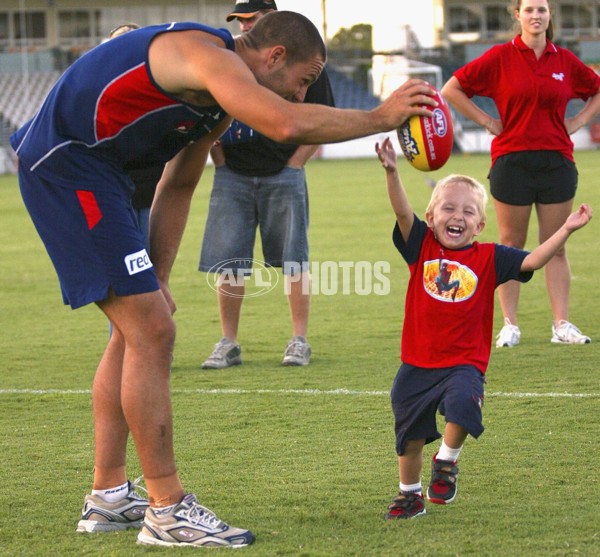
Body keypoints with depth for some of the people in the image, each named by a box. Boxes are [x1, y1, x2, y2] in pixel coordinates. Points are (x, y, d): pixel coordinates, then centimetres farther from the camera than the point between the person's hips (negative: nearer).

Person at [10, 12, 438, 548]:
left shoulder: (222, 97, 15)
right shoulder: (208, 57, -18)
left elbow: (177, 186, 22)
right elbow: (286, 124, -35)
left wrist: (156, 279, 16)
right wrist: (381, 117, -24)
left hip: (87, 171, 11)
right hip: (65, 164, -11)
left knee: (137, 326, 16)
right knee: (151, 331, -11)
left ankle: (109, 496, 22)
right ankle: (167, 510, -5)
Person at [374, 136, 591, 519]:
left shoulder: (489, 259, -1)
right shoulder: (422, 247, -1)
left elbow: (532, 261, -8)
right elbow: (403, 212, -15)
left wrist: (567, 229, -18)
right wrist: (392, 172, -30)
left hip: (464, 363, -2)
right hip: (417, 362, 2)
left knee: (462, 404, -31)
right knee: (410, 434, 10)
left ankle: (447, 462, -4)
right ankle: (410, 495, 32)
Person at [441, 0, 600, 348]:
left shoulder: (565, 61, 6)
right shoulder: (500, 58, -1)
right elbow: (452, 89, 1)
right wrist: (486, 121, -2)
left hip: (557, 160, 2)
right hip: (512, 160, -2)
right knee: (511, 245, 3)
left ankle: (562, 325, 7)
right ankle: (510, 326, 8)